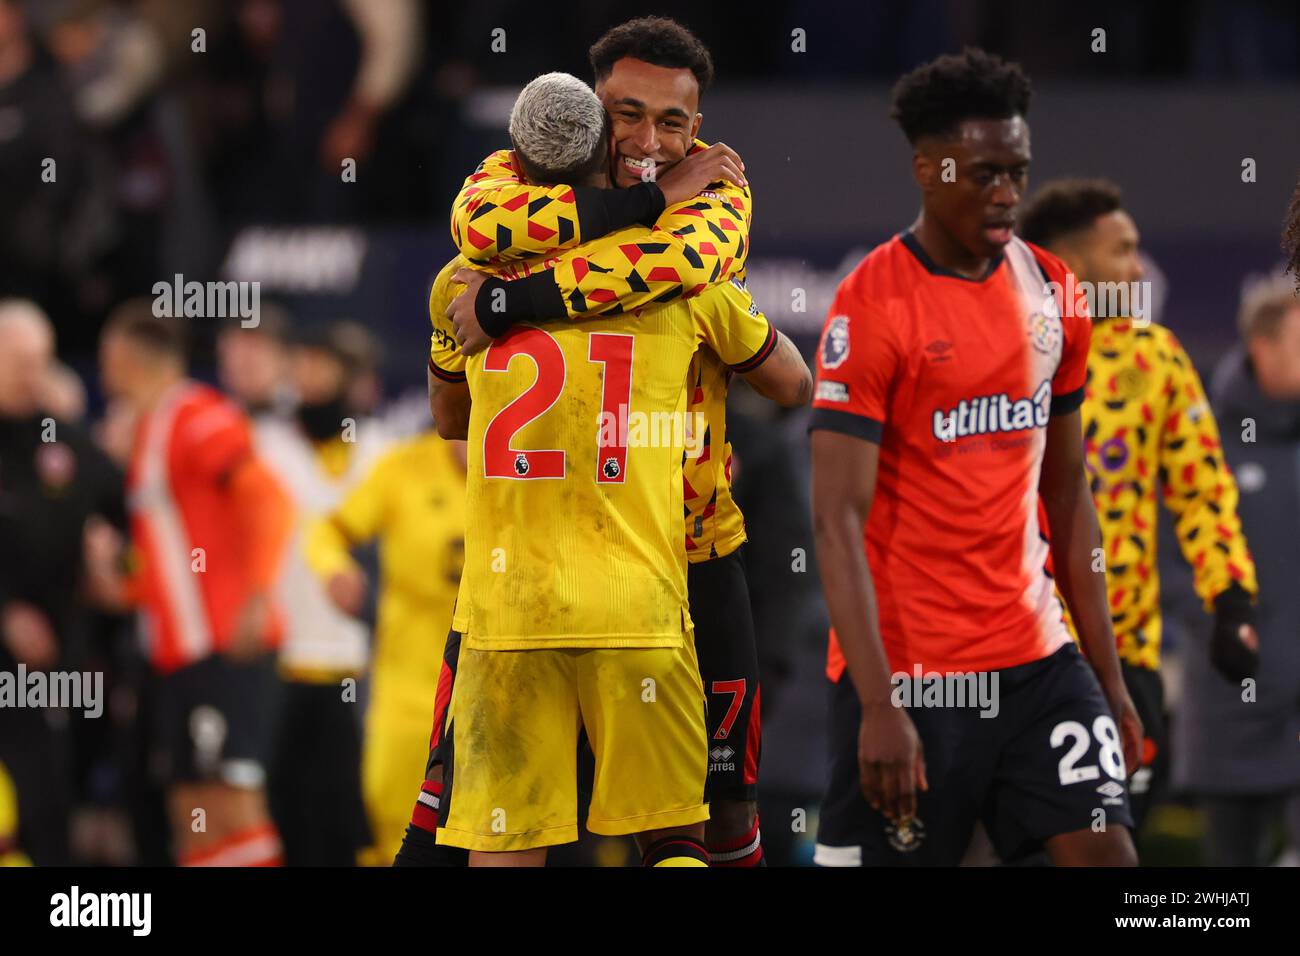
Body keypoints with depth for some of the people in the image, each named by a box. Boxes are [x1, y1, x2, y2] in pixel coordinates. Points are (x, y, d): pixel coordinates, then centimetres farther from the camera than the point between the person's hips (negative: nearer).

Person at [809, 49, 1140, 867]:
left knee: (1105, 853, -5)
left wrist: (1107, 675, 13)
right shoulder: (873, 306, -12)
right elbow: (839, 521, -15)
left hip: (1035, 653, 6)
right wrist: (880, 705, -22)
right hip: (910, 672, -6)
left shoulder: (1051, 292, 8)